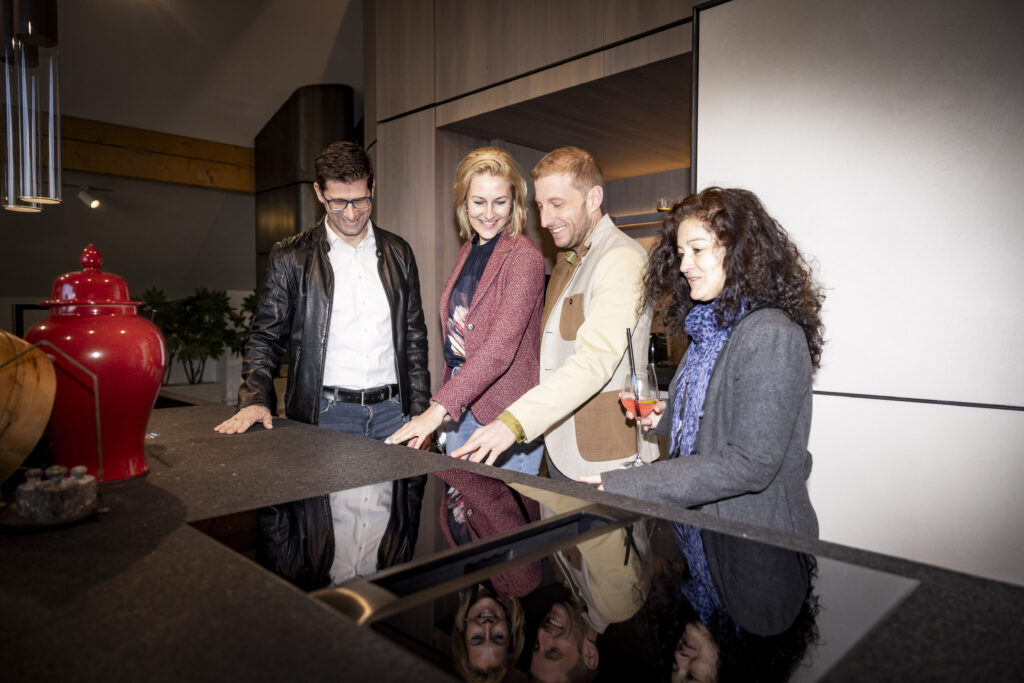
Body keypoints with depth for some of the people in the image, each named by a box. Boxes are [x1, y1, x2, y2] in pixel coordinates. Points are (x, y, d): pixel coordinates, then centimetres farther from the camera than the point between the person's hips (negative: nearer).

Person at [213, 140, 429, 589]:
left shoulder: (398, 254, 10)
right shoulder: (291, 257, 2)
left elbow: (414, 337, 11)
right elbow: (266, 337, 4)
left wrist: (419, 412, 6)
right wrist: (255, 399, -12)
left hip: (390, 410, 3)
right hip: (325, 413, -2)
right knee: (328, 506, -2)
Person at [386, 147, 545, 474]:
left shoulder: (524, 256, -13)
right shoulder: (468, 250, 11)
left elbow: (501, 346, -23)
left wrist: (440, 407, -29)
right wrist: (443, 405, 10)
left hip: (507, 410, -7)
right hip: (461, 404, 7)